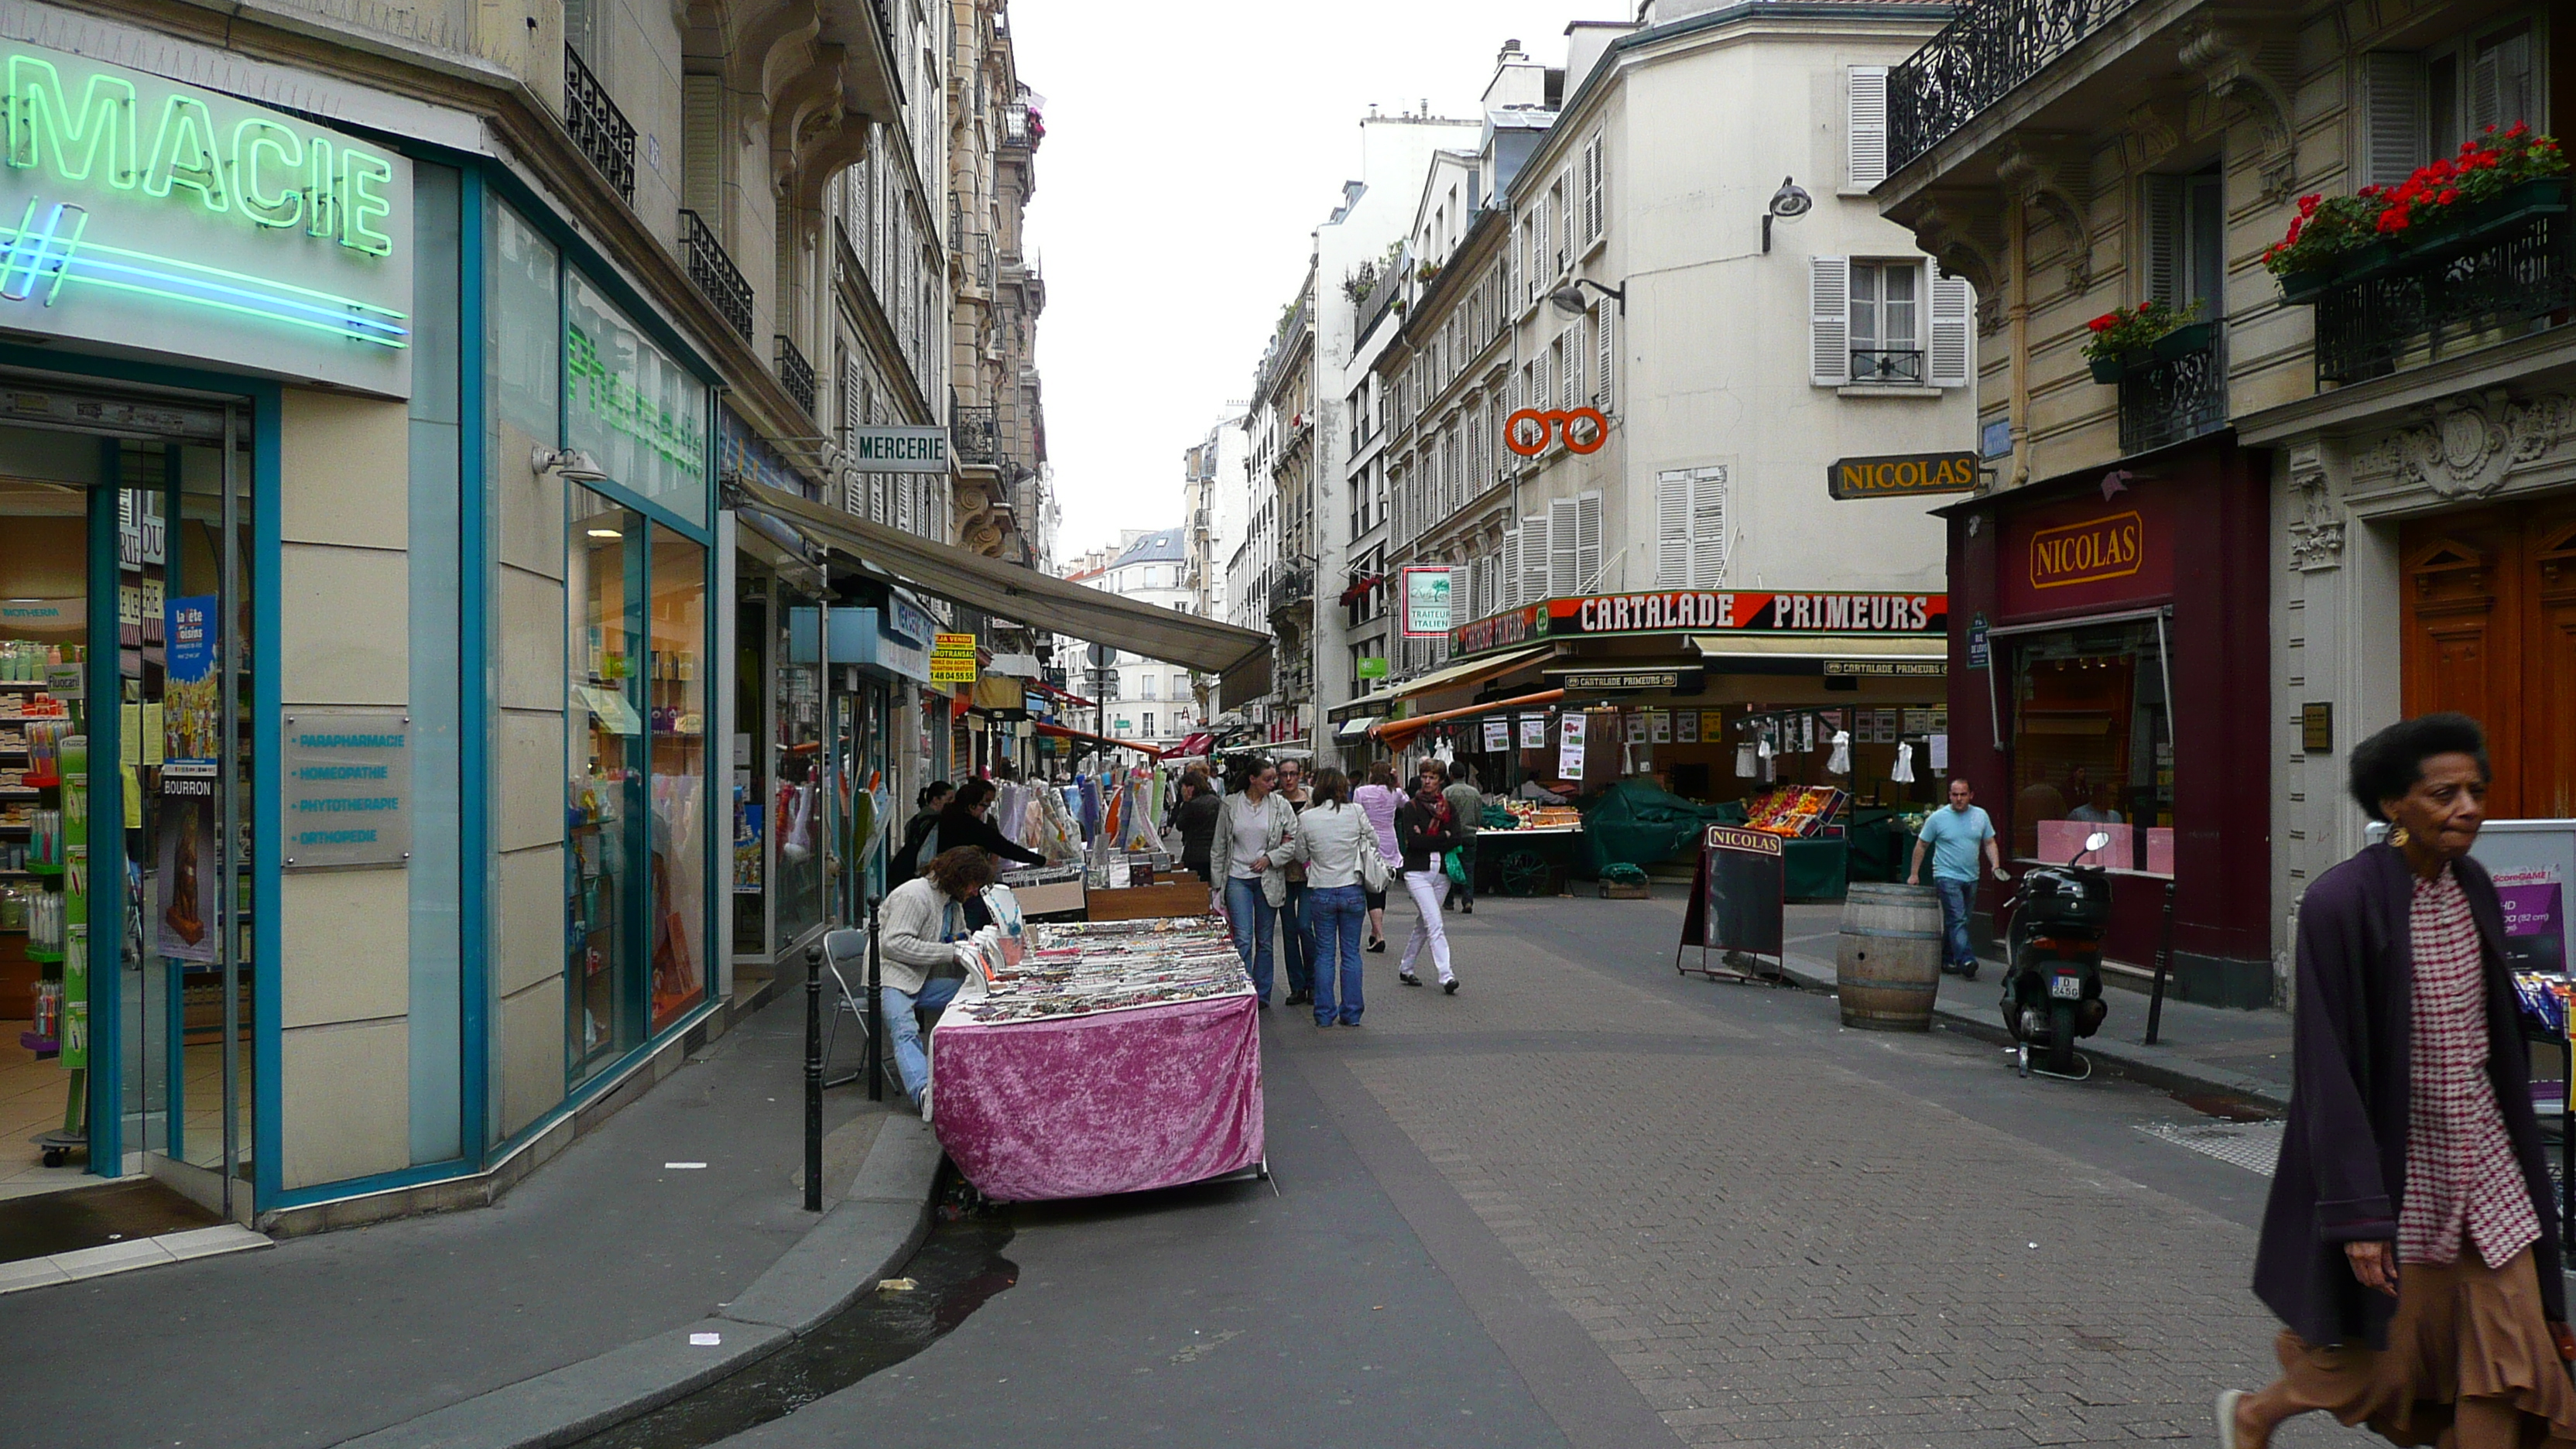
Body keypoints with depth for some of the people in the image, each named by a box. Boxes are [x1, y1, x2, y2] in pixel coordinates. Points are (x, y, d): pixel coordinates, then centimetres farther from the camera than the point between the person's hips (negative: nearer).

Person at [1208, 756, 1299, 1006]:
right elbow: (1218, 847, 6)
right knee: (1243, 939, -9)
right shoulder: (1230, 805, 0)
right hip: (1238, 879, -1)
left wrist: (1270, 858, -9)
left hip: (1268, 880, 1)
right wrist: (1216, 884, 5)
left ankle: (1262, 995, 19)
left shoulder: (1280, 805, 1)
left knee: (1264, 941, 9)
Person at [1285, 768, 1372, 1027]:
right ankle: (1351, 1013, 14)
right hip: (1353, 891, 0)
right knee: (1351, 953, 9)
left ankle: (1325, 1014, 12)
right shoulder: (1355, 813, -8)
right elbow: (1374, 840, 5)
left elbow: (1300, 855, 4)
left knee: (1325, 954, 9)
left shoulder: (1306, 818, -7)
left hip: (1321, 893, 0)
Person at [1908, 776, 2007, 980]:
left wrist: (1996, 866, -3)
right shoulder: (1938, 818, -2)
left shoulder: (1981, 816, 8)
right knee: (1957, 920, -15)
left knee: (1957, 921, 10)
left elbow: (1990, 843, 14)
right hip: (1947, 877, -4)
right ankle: (1966, 960, -24)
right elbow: (1921, 845, 4)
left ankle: (1946, 960, 20)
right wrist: (1914, 874, 1)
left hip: (1971, 878, 4)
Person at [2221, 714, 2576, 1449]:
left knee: (2507, 1363, 7)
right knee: (2385, 1354, 9)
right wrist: (2360, 1213, -21)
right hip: (2400, 1166, -6)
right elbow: (2328, 1065, -20)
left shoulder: (2474, 888, 3)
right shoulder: (2342, 901, -19)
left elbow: (2498, 1035, 14)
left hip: (2486, 1158, 7)